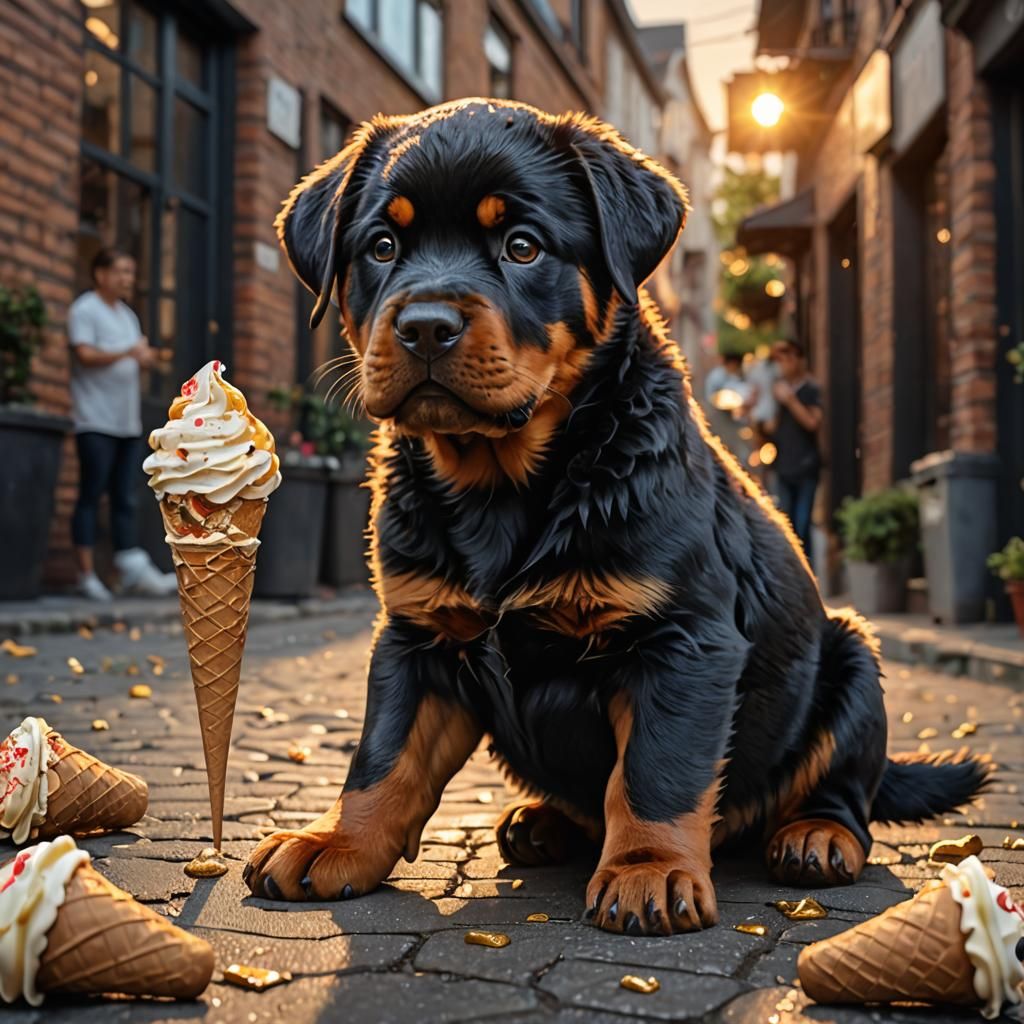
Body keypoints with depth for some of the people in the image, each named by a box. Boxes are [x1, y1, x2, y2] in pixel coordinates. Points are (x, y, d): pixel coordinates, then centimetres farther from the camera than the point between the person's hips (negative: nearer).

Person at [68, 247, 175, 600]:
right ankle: (86, 574, -1)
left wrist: (145, 358, 0)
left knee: (126, 500, 4)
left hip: (128, 423, 7)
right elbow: (85, 355, -15)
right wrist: (128, 352, -25)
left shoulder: (127, 315, 21)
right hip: (96, 422, -7)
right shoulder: (85, 310, -3)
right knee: (91, 496, -4)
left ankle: (133, 570, 3)